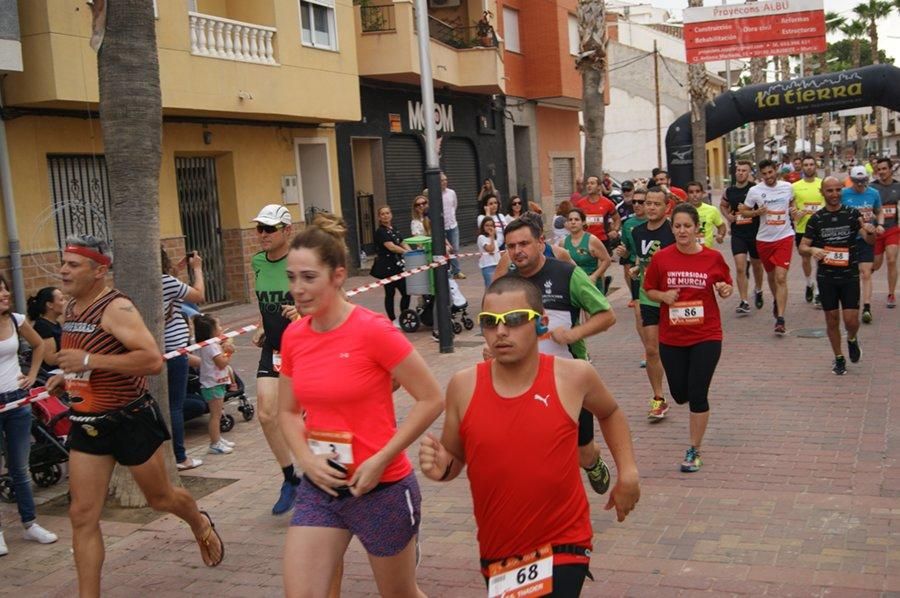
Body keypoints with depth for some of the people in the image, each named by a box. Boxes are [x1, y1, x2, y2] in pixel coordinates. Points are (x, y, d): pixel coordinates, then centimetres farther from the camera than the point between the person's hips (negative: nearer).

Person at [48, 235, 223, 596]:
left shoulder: (116, 308, -19)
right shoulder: (71, 308, 7)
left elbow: (153, 360, -30)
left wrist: (89, 361, -31)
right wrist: (67, 377, 7)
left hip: (131, 421, -6)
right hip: (87, 424, 7)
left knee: (160, 498, 15)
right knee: (82, 516, 0)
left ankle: (202, 527, 47)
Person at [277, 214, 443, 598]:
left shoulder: (372, 330, -18)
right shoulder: (293, 336, 0)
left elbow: (432, 399, -15)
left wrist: (380, 459, -18)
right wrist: (307, 459, -7)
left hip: (383, 488, -5)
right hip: (320, 488, 5)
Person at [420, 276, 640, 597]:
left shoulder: (574, 376, -10)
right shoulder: (463, 386, -9)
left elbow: (610, 413, 14)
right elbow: (455, 459, 6)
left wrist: (627, 472, 7)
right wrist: (441, 468, -15)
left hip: (562, 547, -2)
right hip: (496, 553, 2)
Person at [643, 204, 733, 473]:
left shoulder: (713, 257, -6)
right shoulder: (661, 258, -6)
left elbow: (726, 286, 9)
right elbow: (649, 289, 6)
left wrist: (726, 290, -14)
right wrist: (664, 295, -14)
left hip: (706, 336, -2)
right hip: (671, 337, 2)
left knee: (697, 395, -5)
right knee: (679, 394, 11)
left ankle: (694, 451, 11)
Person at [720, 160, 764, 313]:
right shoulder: (729, 191, 2)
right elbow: (723, 205, 21)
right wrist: (728, 216, 2)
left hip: (755, 233, -1)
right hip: (737, 234, 1)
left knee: (756, 265, 18)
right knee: (740, 267, -11)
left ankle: (758, 290, 45)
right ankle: (744, 302, -8)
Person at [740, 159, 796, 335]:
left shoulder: (787, 187, 1)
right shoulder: (754, 191, -4)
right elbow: (744, 211, 3)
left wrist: (793, 210, -1)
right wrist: (757, 212, -16)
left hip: (784, 237, -1)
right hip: (764, 239, 1)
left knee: (781, 277, -12)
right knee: (771, 275, 17)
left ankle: (780, 319, -14)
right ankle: (777, 301, 47)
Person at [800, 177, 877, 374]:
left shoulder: (852, 214, -1)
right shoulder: (816, 219, 2)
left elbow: (870, 240, -9)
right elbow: (802, 247, 2)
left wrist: (870, 231, -33)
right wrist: (812, 250, -21)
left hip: (850, 276, -1)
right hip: (826, 277, 1)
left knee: (851, 320, -5)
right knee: (832, 319, 7)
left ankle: (852, 339, 30)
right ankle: (838, 358, 24)